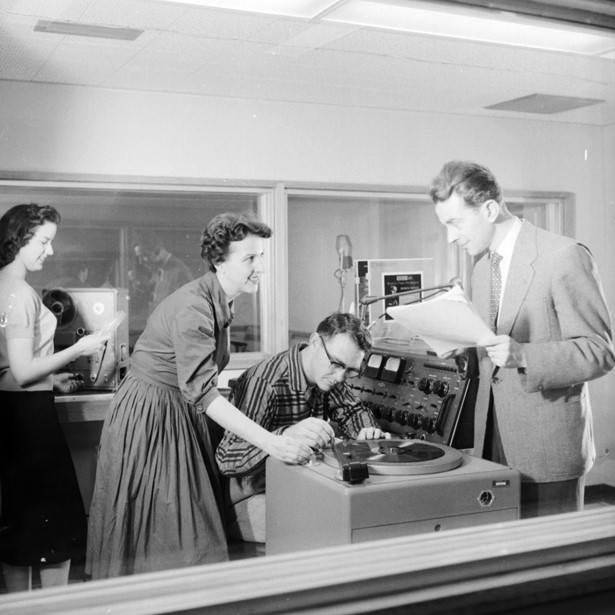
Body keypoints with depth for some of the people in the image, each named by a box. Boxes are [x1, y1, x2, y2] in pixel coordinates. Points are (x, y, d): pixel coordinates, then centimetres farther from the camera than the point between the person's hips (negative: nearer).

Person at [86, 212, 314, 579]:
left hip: (183, 413, 9)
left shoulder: (221, 302, 4)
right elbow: (202, 392, -31)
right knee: (156, 534, 0)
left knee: (191, 525, 11)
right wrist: (268, 442, -35)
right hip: (150, 416, -9)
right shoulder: (193, 307, -25)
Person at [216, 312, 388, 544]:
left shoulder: (325, 375, -1)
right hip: (249, 499, -8)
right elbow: (225, 458, -34)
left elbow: (351, 409, 18)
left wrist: (369, 432, -7)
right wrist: (285, 436, -52)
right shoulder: (266, 383, -27)